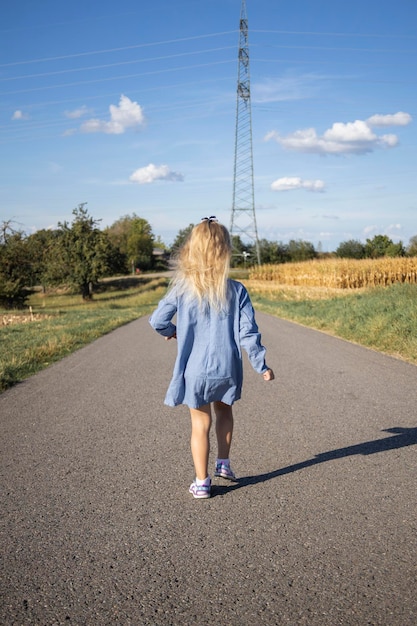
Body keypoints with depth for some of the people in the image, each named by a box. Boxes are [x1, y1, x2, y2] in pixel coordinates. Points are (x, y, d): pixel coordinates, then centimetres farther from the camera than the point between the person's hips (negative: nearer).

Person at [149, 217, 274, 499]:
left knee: (201, 424, 12)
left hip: (196, 370, -1)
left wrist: (171, 331, 17)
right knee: (224, 412, 28)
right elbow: (248, 333, -9)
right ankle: (224, 463, 33)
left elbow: (157, 320, -5)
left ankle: (202, 483, 20)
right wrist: (261, 366, 1)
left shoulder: (182, 289, -10)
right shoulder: (236, 291, -10)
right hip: (227, 369, 1)